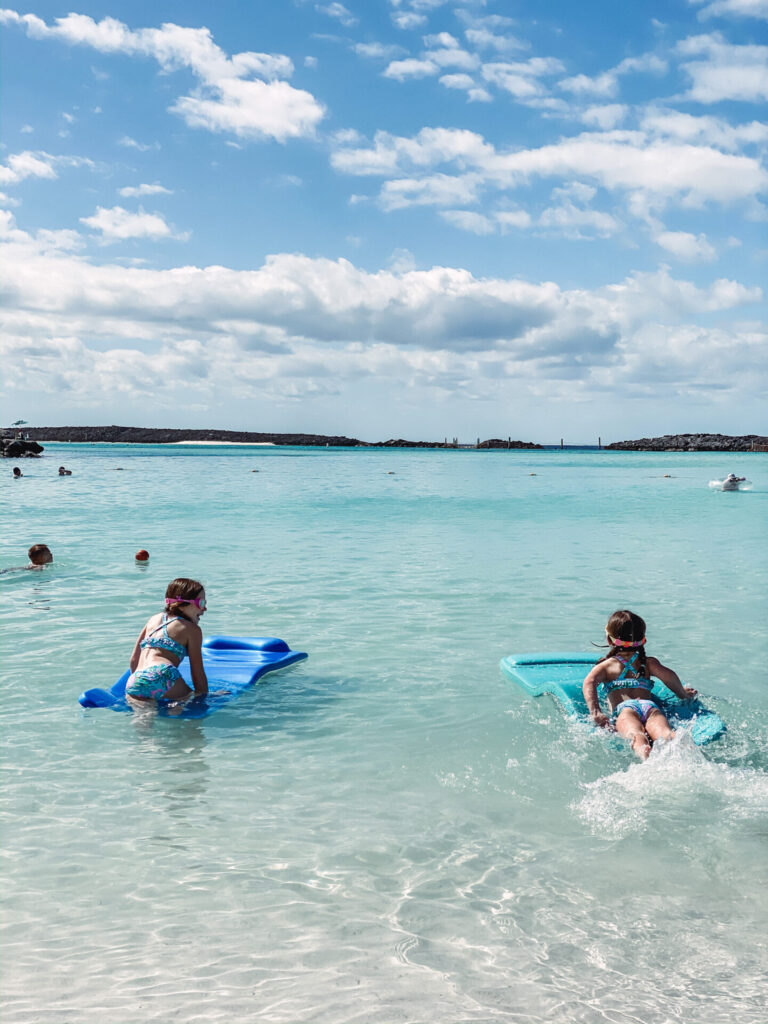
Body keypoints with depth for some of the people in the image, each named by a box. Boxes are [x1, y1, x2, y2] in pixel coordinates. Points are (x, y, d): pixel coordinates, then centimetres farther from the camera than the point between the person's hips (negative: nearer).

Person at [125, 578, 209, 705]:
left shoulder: (154, 619, 33)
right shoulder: (192, 629, 17)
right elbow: (197, 672, 15)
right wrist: (204, 696, 24)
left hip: (132, 684, 5)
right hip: (163, 677, -5)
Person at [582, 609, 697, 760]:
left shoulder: (605, 666, 29)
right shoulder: (649, 663, 33)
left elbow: (589, 682, 9)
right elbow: (668, 675, 14)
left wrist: (595, 712, -4)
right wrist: (683, 695, 32)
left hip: (623, 708, -2)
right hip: (650, 705, 2)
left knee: (636, 735, -35)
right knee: (664, 732, -30)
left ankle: (647, 757, -70)